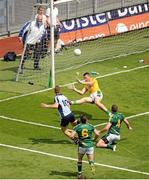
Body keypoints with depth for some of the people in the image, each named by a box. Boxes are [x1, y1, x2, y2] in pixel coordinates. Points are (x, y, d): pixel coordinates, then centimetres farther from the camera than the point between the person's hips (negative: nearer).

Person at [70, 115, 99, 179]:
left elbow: (72, 136, -9)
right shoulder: (90, 126, 4)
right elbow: (97, 134, -4)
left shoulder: (77, 127, 0)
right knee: (91, 160, 3)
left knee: (79, 159, 22)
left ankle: (79, 173, 26)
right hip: (90, 145, 0)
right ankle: (92, 164, -33)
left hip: (81, 145, 0)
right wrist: (94, 139, 15)